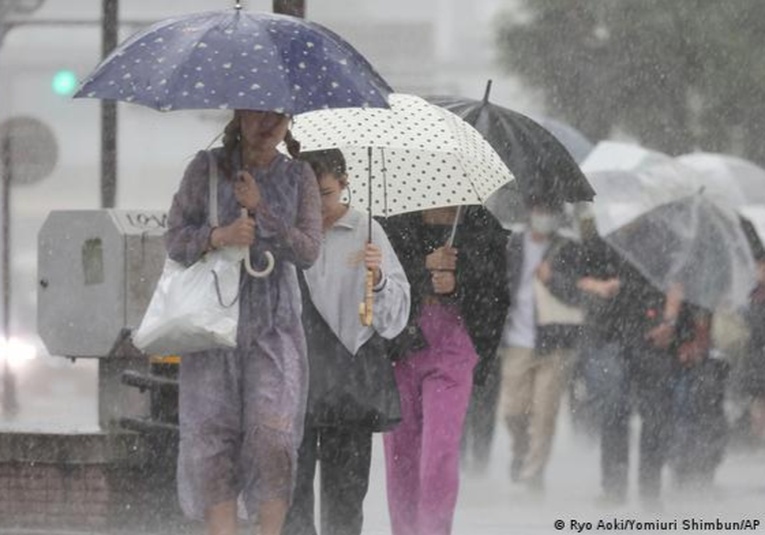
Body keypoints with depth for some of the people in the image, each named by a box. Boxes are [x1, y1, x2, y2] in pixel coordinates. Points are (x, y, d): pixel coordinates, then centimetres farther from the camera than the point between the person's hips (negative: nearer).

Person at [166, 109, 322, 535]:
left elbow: (309, 251, -3)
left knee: (272, 430, -12)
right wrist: (217, 237, -19)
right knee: (212, 428, -7)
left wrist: (261, 210, -14)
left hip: (274, 323, 0)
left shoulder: (298, 177, 6)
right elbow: (176, 240, 0)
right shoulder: (207, 169, 4)